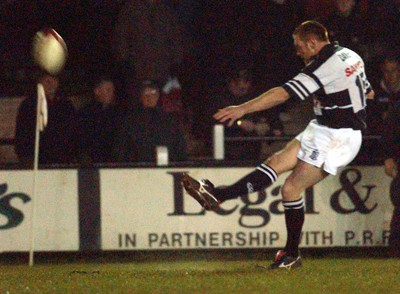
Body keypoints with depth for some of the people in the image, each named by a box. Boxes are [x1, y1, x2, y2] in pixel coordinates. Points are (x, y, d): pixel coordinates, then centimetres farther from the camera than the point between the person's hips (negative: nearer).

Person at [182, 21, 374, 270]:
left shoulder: (324, 66, -18)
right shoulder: (349, 56, 10)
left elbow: (284, 93, -24)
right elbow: (369, 92, 23)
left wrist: (243, 108, -24)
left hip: (335, 138, -9)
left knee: (292, 188, -11)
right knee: (277, 162, 1)